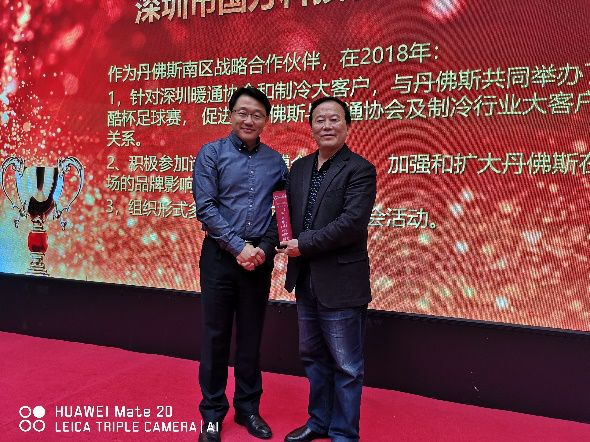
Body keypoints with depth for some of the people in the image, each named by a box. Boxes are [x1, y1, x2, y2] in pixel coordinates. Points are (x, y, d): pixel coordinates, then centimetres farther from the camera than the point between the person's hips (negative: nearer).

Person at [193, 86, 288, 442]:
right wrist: (239, 246, -14)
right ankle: (213, 412, 24)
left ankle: (248, 408, 29)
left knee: (251, 337, 12)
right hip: (220, 256, -2)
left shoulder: (275, 161, 5)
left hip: (259, 259, 2)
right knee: (215, 336, 7)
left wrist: (264, 248, -9)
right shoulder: (212, 153, -2)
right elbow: (205, 208, -9)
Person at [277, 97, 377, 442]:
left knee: (346, 365, 8)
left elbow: (352, 223, -20)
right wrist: (285, 242, -8)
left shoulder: (360, 170, -10)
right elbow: (286, 213, 12)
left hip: (340, 283, -7)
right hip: (305, 280, 7)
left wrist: (302, 244, -17)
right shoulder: (299, 168, 10)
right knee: (313, 357, 21)